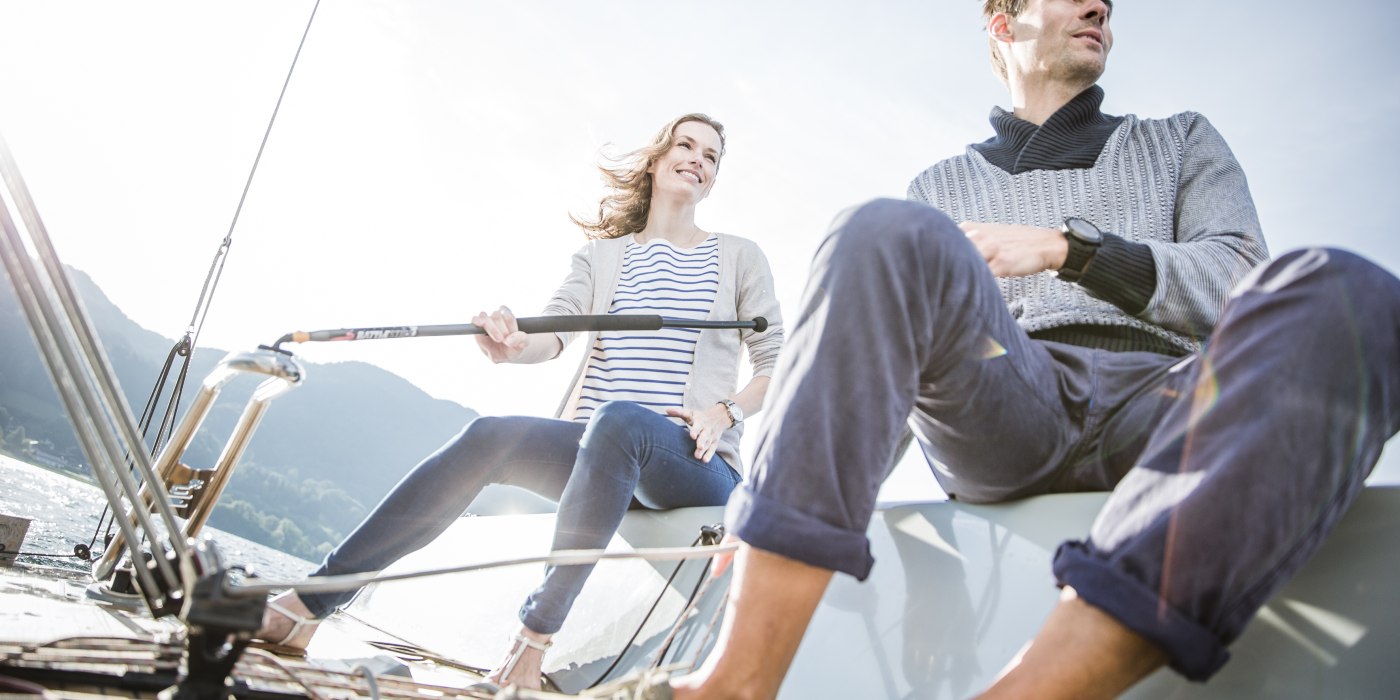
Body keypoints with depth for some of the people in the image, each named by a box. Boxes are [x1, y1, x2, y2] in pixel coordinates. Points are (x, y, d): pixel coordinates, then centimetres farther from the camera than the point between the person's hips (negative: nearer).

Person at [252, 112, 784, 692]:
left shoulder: (741, 258, 13)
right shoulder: (601, 255, 17)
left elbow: (776, 362, 8)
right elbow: (555, 333, 0)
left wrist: (726, 412, -12)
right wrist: (515, 345, -24)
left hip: (693, 464, -2)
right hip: (596, 455, 3)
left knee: (619, 420, -37)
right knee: (488, 437, -25)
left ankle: (533, 644, -35)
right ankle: (303, 609, -25)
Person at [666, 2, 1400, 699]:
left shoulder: (1181, 141, 29)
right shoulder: (940, 186, 28)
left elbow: (1245, 283, 11)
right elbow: (894, 343, 20)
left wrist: (1064, 248, -3)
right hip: (1004, 412, 0)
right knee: (887, 235, -27)